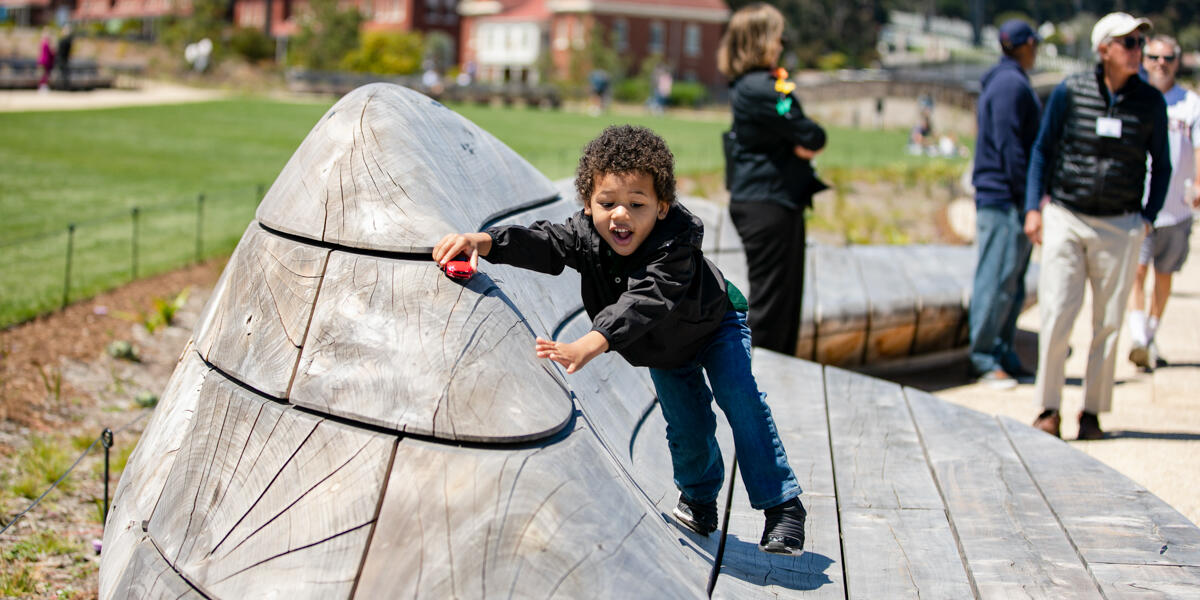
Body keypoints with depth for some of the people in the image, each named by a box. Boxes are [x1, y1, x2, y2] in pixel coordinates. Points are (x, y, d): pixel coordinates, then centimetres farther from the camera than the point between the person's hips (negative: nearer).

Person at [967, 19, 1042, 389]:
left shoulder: (1005, 82, 19)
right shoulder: (1011, 85, -12)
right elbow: (1010, 147, -18)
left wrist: (1030, 199, 20)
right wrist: (1028, 198, -18)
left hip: (999, 196, 10)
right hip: (1005, 199, -10)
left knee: (1012, 285, 12)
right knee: (997, 281, -7)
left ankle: (1003, 357, 17)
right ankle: (984, 359, -3)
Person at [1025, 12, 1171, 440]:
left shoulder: (1150, 101, 1)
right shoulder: (1069, 92, -2)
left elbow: (1161, 164, 12)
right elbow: (1042, 149, 7)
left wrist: (1149, 216, 5)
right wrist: (1033, 207, 1)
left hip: (1120, 227, 1)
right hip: (1065, 220, -1)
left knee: (1108, 324, 3)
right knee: (1056, 316, -6)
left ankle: (1092, 412, 15)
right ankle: (1049, 408, 6)